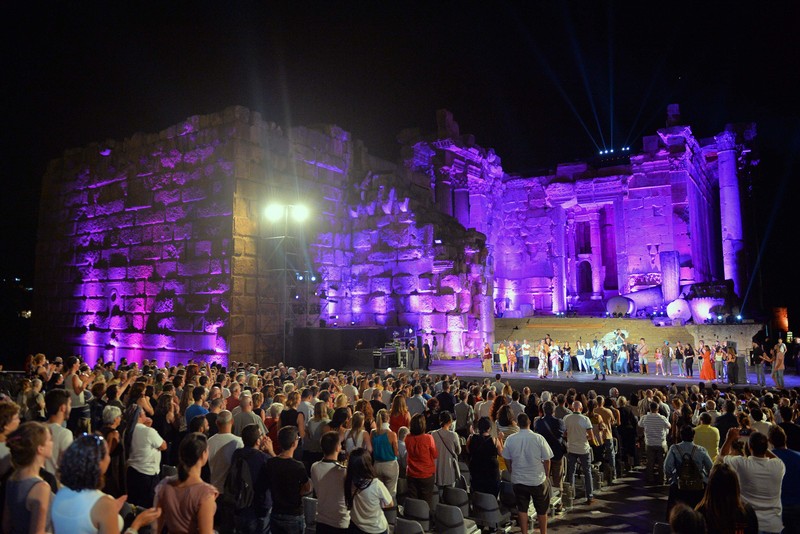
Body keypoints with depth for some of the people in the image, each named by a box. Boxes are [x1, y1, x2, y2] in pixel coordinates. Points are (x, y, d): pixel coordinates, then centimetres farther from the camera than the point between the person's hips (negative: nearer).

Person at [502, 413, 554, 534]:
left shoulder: (510, 439, -10)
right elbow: (547, 460, -9)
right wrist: (546, 475, 8)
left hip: (518, 480, 1)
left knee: (522, 509, 14)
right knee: (542, 510, 17)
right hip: (538, 480, -1)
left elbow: (507, 460, 0)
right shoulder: (538, 438, -16)